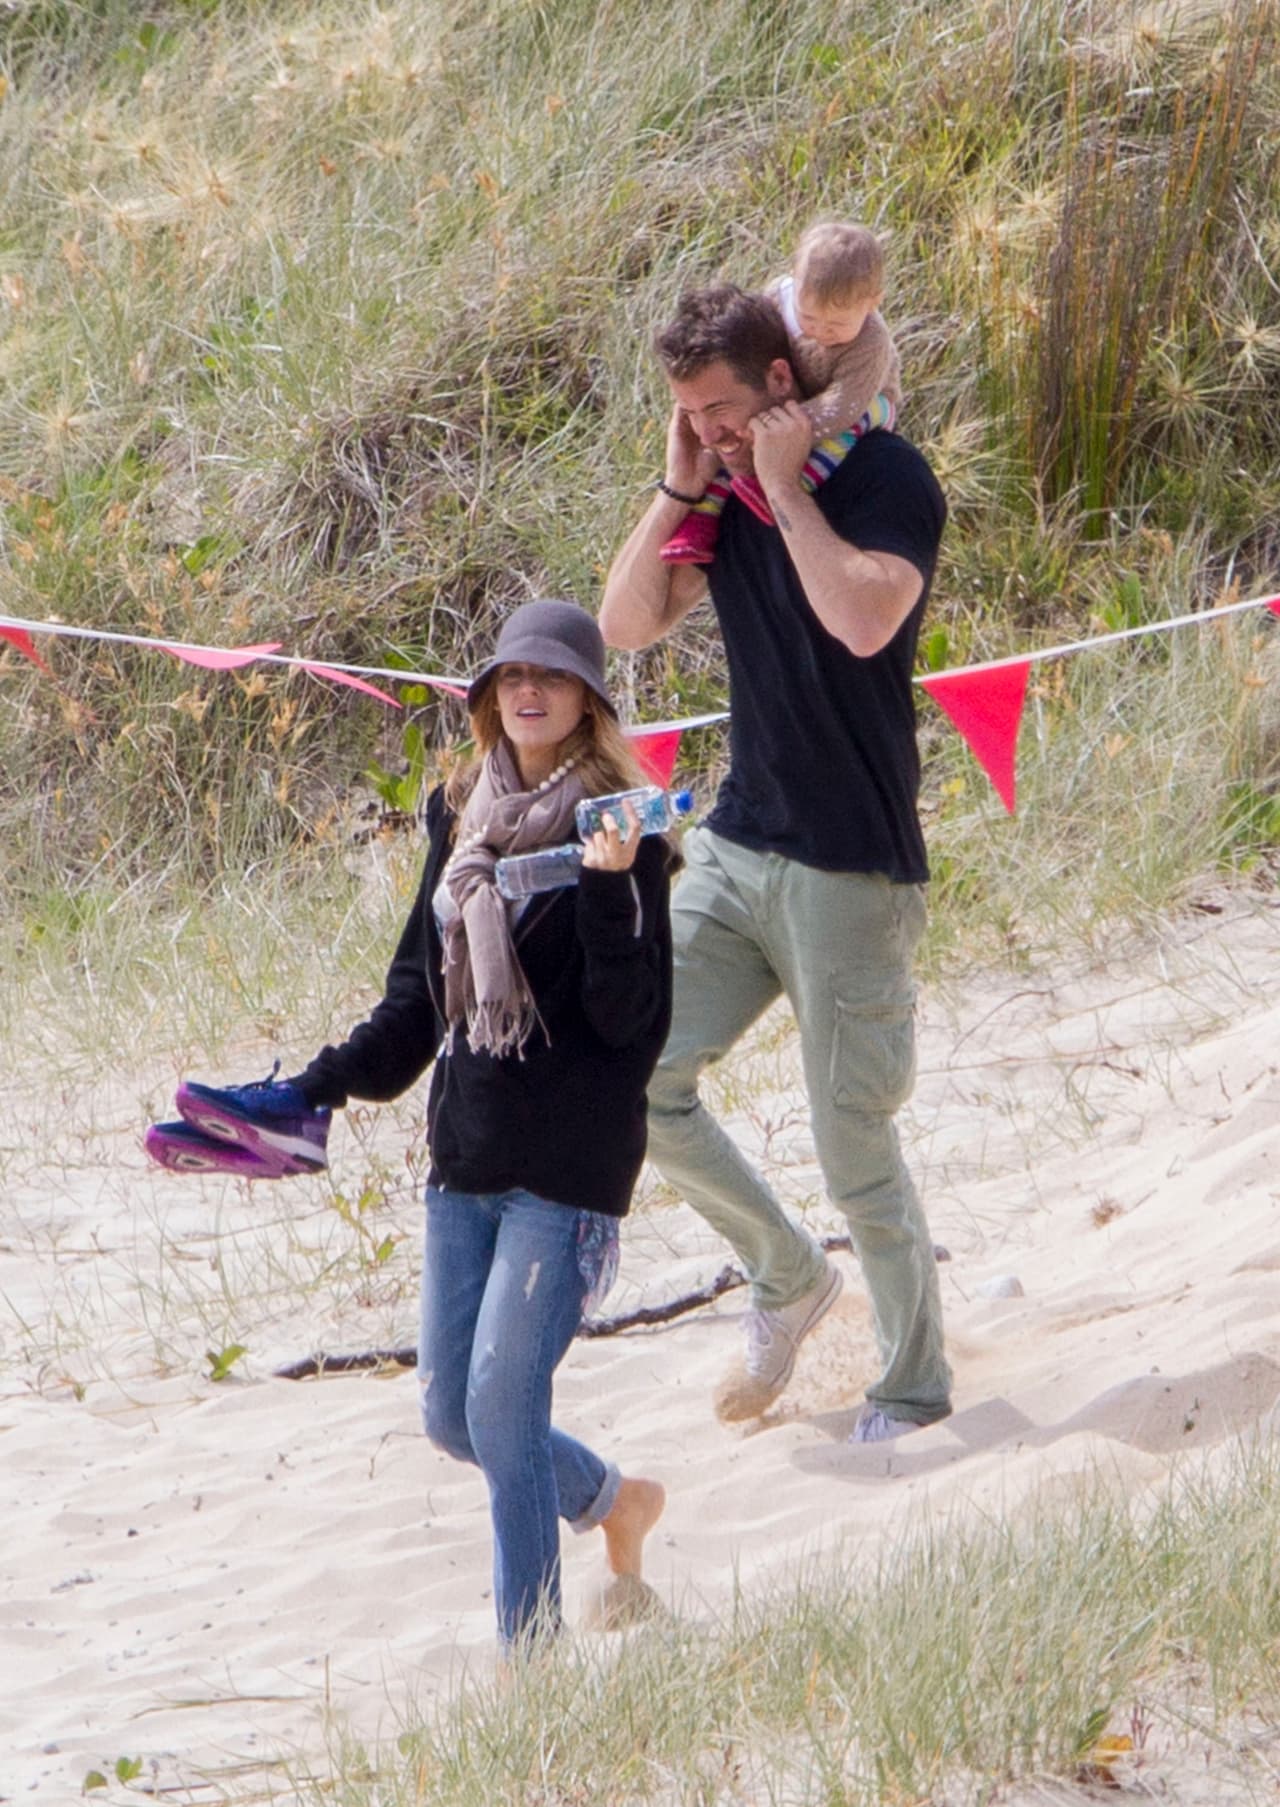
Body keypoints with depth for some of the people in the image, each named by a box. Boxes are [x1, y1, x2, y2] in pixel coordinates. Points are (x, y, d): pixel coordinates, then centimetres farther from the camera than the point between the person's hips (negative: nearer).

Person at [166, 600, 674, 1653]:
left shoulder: (616, 832, -8)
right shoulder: (463, 819, 12)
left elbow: (632, 1019, -14)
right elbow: (419, 994, 18)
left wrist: (610, 894, -27)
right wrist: (316, 1092, 11)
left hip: (569, 1165, -7)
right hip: (466, 1154, 7)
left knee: (503, 1406, -12)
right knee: (451, 1415, 10)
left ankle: (531, 1653, -3)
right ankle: (614, 1503, 36)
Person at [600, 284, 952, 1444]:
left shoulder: (888, 480, -12)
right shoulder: (727, 493, 9)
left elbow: (862, 618, -28)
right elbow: (628, 623, 5)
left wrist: (783, 487, -20)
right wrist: (678, 487, -3)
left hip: (850, 869, -7)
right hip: (736, 847, 7)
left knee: (857, 1149, -3)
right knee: (637, 1075, -2)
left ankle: (915, 1391, 14)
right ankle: (789, 1278, 21)